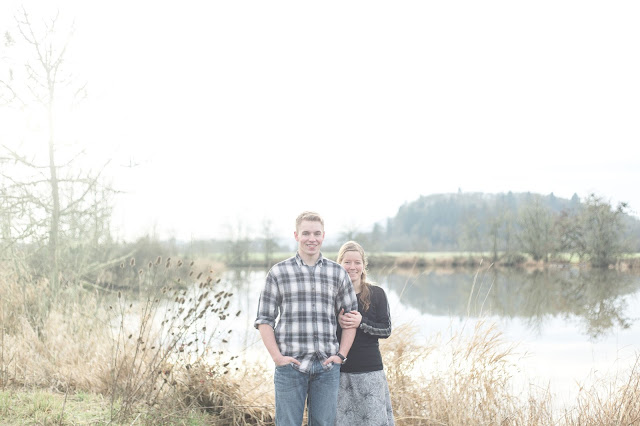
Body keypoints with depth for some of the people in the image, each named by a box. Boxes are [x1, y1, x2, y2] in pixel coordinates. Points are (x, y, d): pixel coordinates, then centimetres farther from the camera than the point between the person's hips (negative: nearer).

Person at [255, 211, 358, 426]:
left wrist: (341, 355, 2)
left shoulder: (338, 273, 9)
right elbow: (264, 319, 3)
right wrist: (277, 357, -7)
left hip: (327, 367, 2)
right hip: (290, 366, -2)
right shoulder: (278, 272, 3)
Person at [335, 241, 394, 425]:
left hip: (370, 370, 0)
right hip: (339, 371, 1)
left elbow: (386, 330, -1)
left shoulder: (376, 294, 3)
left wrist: (362, 322, -16)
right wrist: (337, 323, -16)